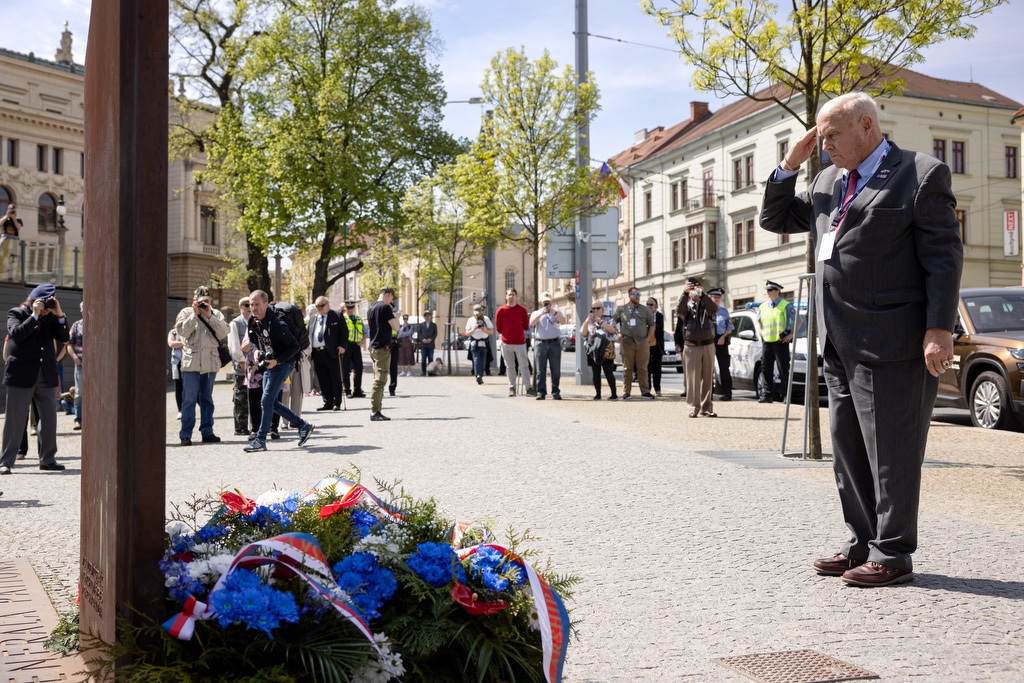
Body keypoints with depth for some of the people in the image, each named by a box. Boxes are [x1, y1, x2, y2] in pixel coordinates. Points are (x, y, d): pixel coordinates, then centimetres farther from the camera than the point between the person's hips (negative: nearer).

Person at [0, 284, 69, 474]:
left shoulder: (51, 317, 10)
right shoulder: (16, 313, 0)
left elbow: (63, 338, 0)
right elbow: (17, 333, -18)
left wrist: (59, 314, -9)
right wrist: (35, 315, -19)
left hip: (46, 376, 4)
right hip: (21, 374, -4)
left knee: (49, 419, 6)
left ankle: (47, 459, 16)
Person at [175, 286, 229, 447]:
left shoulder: (216, 314, 11)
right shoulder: (186, 312, 6)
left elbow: (223, 333, -4)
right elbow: (183, 332, -10)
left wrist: (209, 316, -10)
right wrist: (195, 314, -11)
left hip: (210, 362, 3)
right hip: (191, 362, -3)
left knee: (207, 399, 9)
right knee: (189, 399, -5)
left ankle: (207, 432, 14)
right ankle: (185, 435, -3)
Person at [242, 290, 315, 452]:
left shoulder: (276, 323, -25)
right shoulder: (253, 321, -1)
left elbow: (295, 347, -21)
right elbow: (252, 340, 17)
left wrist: (277, 361, -25)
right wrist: (255, 351, -4)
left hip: (283, 364, -9)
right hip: (268, 364, 9)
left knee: (267, 400, -13)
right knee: (272, 402, 11)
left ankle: (261, 440, -5)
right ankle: (303, 426, 23)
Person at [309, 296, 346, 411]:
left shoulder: (336, 316, 2)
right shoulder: (312, 318, 18)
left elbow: (344, 332, -1)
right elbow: (309, 335, 17)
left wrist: (342, 346, -12)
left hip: (332, 352, -5)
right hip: (317, 353, 5)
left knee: (335, 379, 0)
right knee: (323, 380, 6)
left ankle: (337, 403, 5)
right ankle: (327, 402, 12)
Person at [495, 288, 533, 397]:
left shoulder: (522, 310, 1)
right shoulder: (501, 310, 2)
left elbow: (526, 326, 7)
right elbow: (498, 328, 7)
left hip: (520, 342, -1)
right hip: (506, 343, 1)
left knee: (524, 365, -2)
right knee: (510, 367, 6)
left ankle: (529, 387, 0)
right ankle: (512, 388, 11)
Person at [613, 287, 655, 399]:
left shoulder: (645, 310, 10)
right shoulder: (621, 309, 7)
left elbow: (652, 325, 12)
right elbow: (613, 323, 9)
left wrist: (648, 339, 3)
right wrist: (618, 335, -1)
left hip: (642, 343, 1)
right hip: (626, 343, -1)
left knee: (642, 368, 2)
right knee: (627, 368, 2)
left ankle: (645, 391, 4)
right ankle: (626, 391, 5)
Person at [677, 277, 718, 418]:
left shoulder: (706, 305, 9)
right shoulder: (687, 306, 7)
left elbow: (714, 308, -14)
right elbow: (679, 310, -16)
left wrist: (702, 294, -27)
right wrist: (684, 293, -32)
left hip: (708, 345, 2)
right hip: (691, 347, -1)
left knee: (707, 378, 4)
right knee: (693, 378, -4)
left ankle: (706, 407, 9)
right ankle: (694, 408, -2)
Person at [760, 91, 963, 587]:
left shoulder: (920, 174, -4)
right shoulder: (827, 183, 17)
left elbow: (944, 257, -9)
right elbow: (774, 220, 24)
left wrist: (940, 329, -16)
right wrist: (789, 165, 11)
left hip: (890, 343, -8)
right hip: (839, 346, 8)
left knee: (891, 452, -2)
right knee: (849, 452, 13)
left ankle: (893, 554, 8)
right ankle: (862, 543, 25)